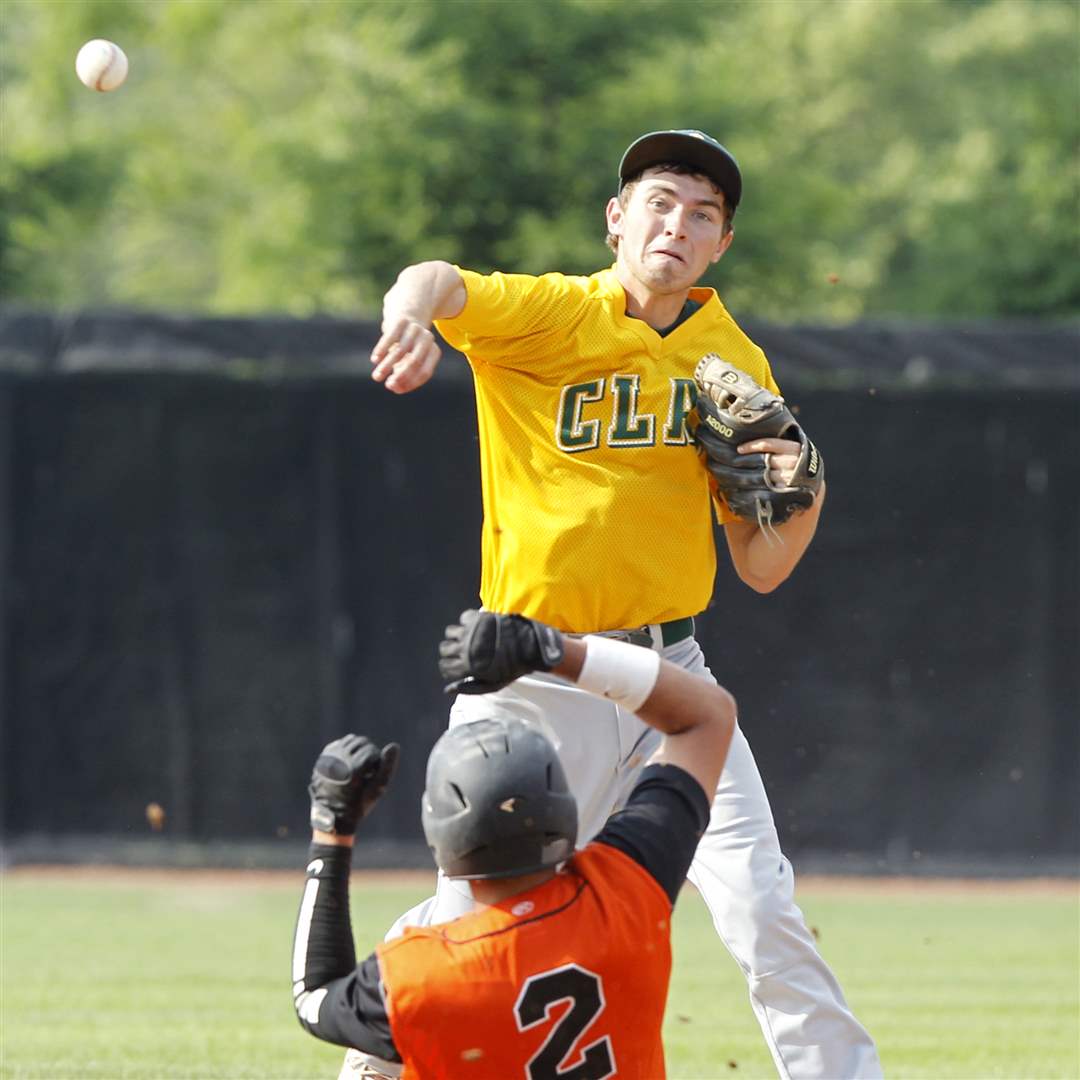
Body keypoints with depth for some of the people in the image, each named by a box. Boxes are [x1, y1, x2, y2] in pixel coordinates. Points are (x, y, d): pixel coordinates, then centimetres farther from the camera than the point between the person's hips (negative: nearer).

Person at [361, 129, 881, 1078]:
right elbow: (441, 284, -31)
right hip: (534, 676, -3)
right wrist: (413, 310, -55)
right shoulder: (554, 316, -8)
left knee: (759, 905, -8)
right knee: (472, 914, 1)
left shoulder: (738, 365, 6)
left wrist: (804, 497, -13)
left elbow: (761, 569, 9)